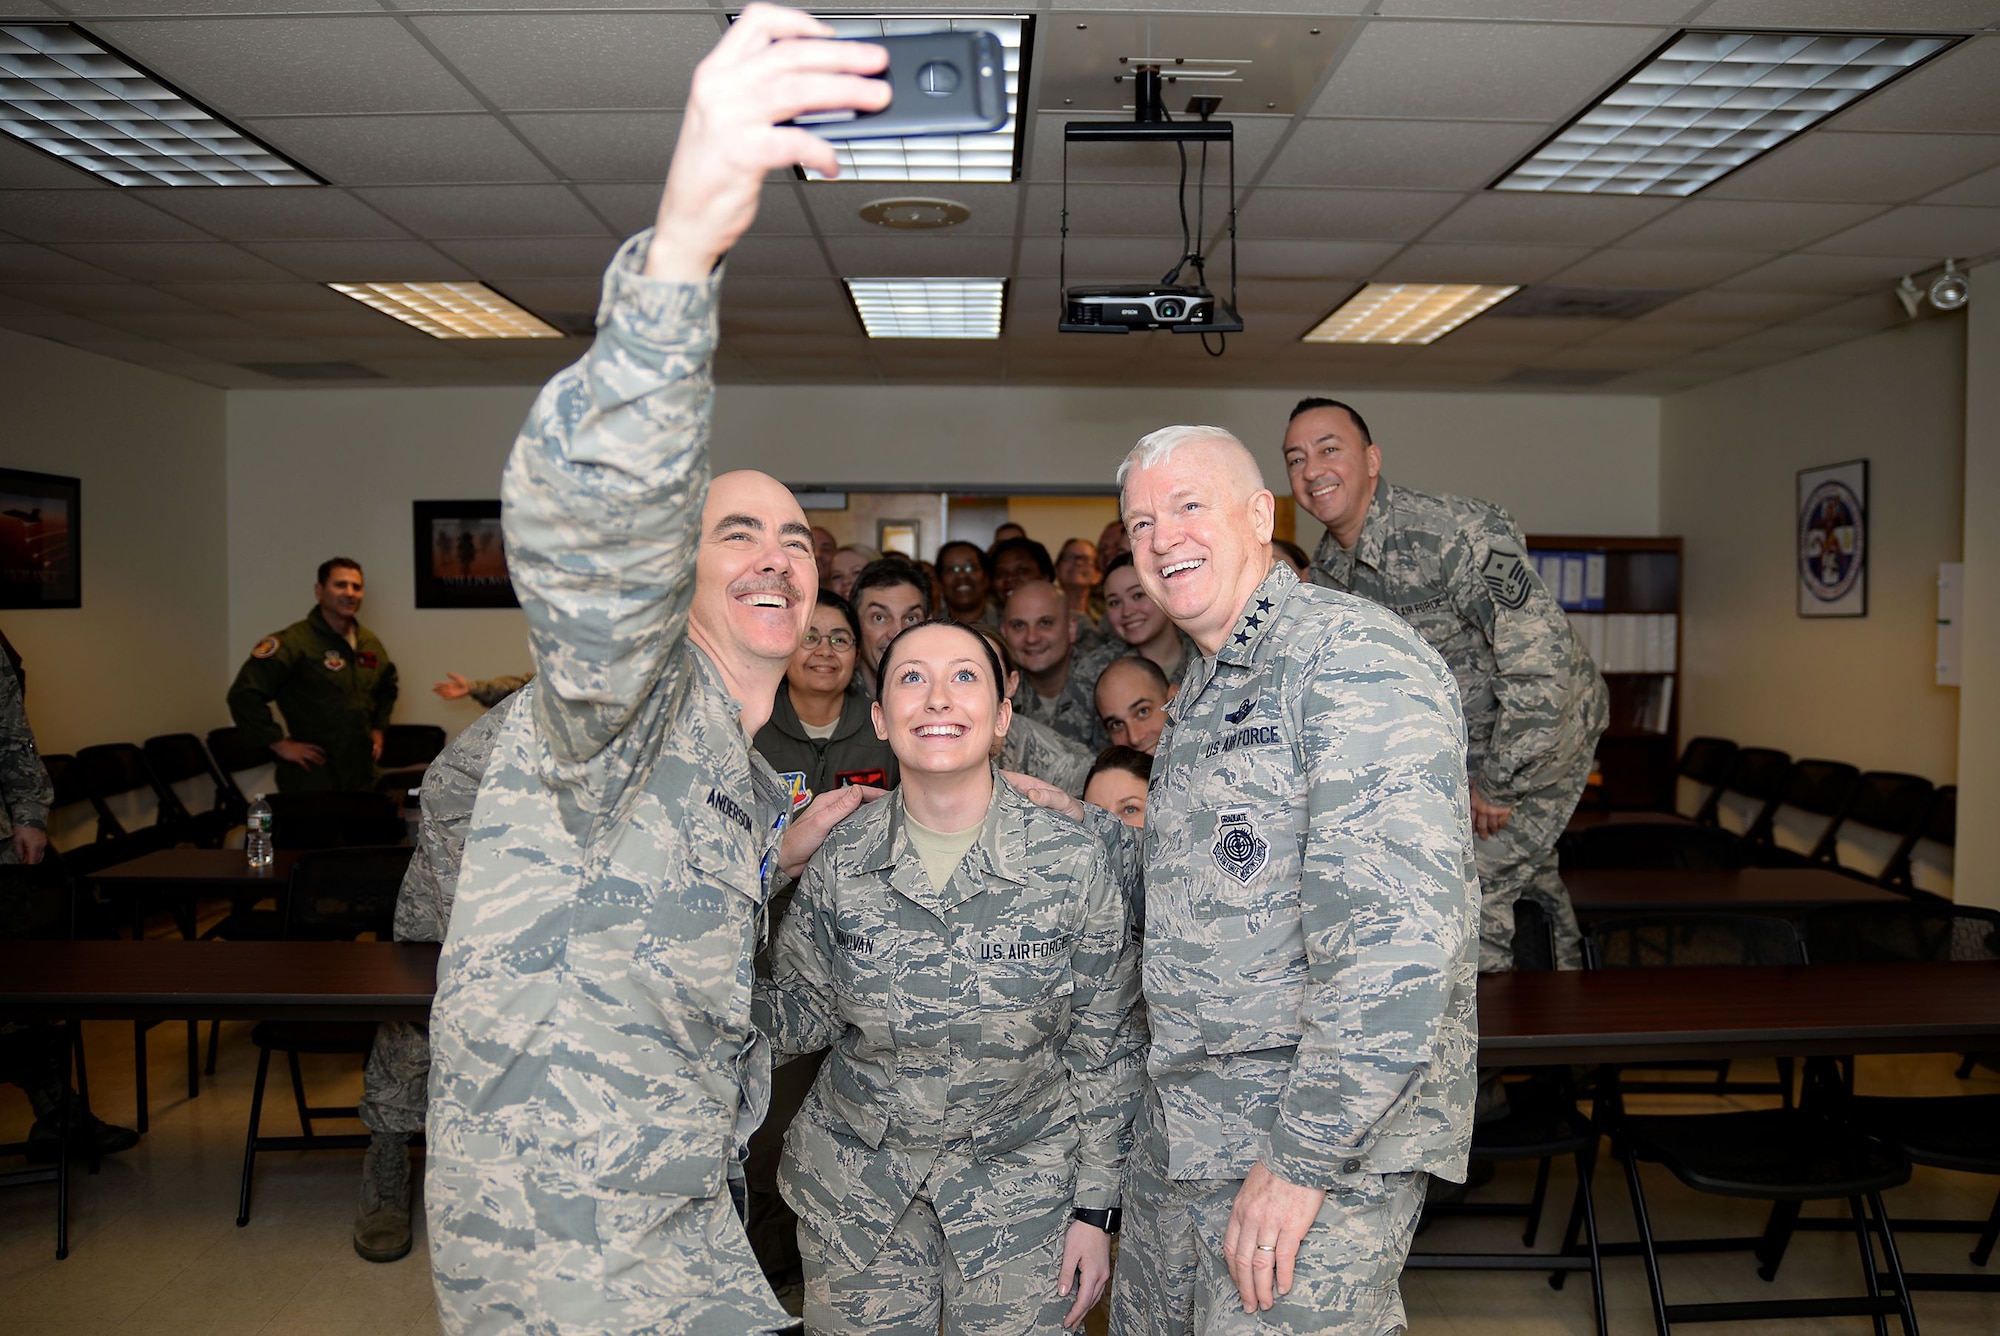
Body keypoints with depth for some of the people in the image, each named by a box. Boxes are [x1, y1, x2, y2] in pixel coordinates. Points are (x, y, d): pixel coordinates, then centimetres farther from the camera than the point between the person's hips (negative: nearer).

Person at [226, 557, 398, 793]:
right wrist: (280, 744, -18)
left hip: (361, 773, 7)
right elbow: (244, 694, -21)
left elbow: (388, 686, 29)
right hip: (312, 776, -7)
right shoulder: (295, 641, -15)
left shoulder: (370, 642, 10)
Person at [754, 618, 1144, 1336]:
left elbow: (1106, 1044, -5)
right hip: (857, 1181, 2)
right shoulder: (839, 861, -11)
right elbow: (805, 1016, 0)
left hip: (1022, 1183, -1)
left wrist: (1095, 1207, -4)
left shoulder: (1074, 861, -15)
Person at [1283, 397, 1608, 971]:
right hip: (1460, 745, 7)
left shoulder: (1458, 534, -30)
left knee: (1477, 891, -8)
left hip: (1545, 731, -7)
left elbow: (1543, 663, -34)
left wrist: (1499, 788, -25)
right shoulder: (1326, 568, -4)